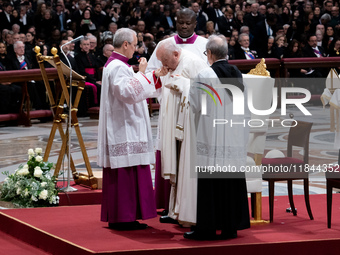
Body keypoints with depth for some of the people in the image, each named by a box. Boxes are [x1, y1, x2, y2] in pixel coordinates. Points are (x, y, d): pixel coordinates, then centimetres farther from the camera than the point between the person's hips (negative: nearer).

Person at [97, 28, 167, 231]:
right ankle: (124, 218, -6)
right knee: (126, 173, -8)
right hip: (124, 130, -11)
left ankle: (116, 217, 15)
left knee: (122, 174, 12)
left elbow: (134, 90, 25)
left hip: (123, 128, 11)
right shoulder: (118, 67, -17)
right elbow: (129, 92, -29)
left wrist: (155, 75, 21)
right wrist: (141, 73, -22)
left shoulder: (116, 65, 17)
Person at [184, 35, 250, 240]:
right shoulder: (238, 75, 6)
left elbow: (194, 105, -7)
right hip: (235, 139, 6)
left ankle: (207, 228, 1)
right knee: (233, 182, 9)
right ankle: (231, 227, 14)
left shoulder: (205, 76, -12)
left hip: (212, 138, -6)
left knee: (210, 184, -2)